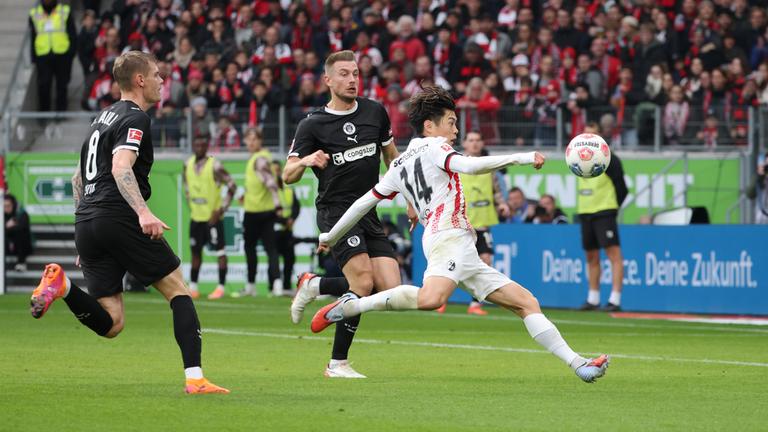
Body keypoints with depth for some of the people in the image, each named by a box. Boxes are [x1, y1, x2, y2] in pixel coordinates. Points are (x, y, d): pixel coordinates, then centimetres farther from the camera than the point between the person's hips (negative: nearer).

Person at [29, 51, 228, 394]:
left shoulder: (103, 118, 25)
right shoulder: (134, 118, -3)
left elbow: (78, 179, 29)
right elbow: (121, 167, -21)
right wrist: (143, 212, -33)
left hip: (86, 223, 8)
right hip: (119, 219, -8)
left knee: (110, 323, 2)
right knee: (178, 289, 5)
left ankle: (62, 284, -21)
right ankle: (195, 377, -4)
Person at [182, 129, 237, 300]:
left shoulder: (214, 166, -15)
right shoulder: (188, 164, 3)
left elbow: (232, 186, -13)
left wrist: (221, 209, -15)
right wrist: (190, 203, 12)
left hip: (213, 217, -6)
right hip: (196, 216, 6)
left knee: (220, 251, -4)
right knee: (196, 252, 11)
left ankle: (221, 287, -1)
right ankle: (193, 287, 17)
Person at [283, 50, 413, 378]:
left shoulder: (375, 112, 9)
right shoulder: (313, 125, -3)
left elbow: (391, 155, 23)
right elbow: (288, 176, -5)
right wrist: (305, 161, -26)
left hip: (368, 212, 5)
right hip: (335, 211, -5)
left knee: (390, 289, -7)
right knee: (363, 281, -22)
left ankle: (315, 286, 16)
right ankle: (337, 363, -10)